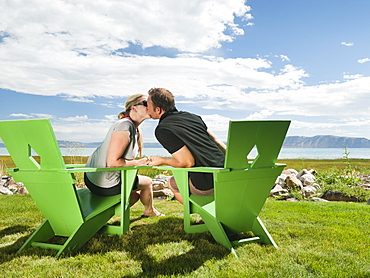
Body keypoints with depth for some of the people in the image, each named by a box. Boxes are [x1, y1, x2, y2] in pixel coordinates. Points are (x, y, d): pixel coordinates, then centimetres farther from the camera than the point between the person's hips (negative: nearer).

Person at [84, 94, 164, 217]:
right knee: (147, 182, 14)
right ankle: (149, 210, 39)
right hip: (105, 184, -9)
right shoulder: (124, 126, -23)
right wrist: (138, 163, -15)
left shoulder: (133, 128, 7)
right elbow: (112, 162, -27)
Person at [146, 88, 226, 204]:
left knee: (172, 182, 23)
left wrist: (161, 160, 0)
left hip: (206, 185, -7)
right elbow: (216, 141, 14)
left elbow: (188, 163, -16)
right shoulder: (191, 116, 10)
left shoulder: (162, 130, -11)